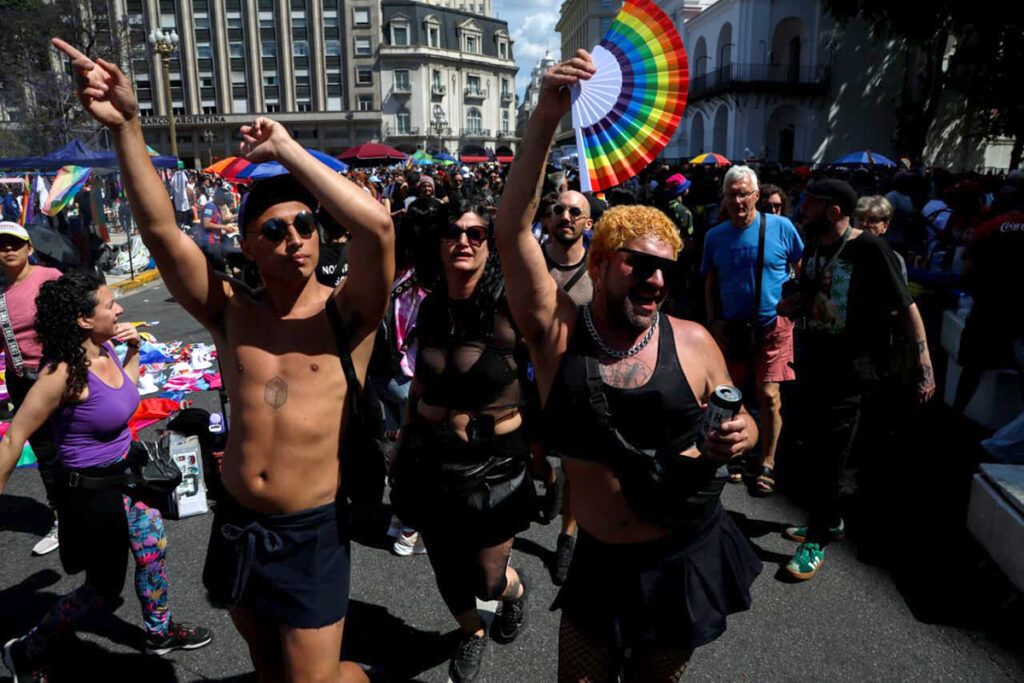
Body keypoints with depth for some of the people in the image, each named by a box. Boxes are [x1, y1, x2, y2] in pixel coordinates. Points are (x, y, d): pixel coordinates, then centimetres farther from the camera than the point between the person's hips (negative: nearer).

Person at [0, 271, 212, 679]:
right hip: (90, 490, -8)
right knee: (103, 590, 11)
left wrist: (134, 348, 1)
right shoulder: (65, 371, -29)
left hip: (125, 476, 8)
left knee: (154, 551, 22)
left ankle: (160, 633, 43)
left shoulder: (105, 349, -5)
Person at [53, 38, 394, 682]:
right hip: (234, 525, 5)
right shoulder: (230, 311, -2)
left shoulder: (347, 314, -12)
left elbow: (378, 226, -29)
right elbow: (161, 229, -13)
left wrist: (286, 149, -22)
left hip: (310, 533, -4)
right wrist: (127, 125, -22)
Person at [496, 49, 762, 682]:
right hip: (601, 565, 0)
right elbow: (513, 232, -23)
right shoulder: (558, 332, -12)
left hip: (689, 559, 1)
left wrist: (738, 436, -19)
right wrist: (546, 121, -31)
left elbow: (738, 422, 5)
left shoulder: (692, 341, -8)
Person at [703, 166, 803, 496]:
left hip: (773, 326, -2)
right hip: (731, 327, 3)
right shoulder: (715, 236, 1)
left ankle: (767, 465, 14)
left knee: (769, 395, -2)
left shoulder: (781, 227, -6)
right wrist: (713, 321, 2)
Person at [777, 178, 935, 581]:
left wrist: (925, 366, -17)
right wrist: (790, 304, -3)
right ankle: (828, 521, 35)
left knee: (827, 457, -1)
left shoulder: (870, 250, -13)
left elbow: (906, 307, -13)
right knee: (815, 450, 16)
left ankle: (818, 539, 14)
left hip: (850, 371, -7)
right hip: (813, 366, 7)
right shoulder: (814, 248, 9)